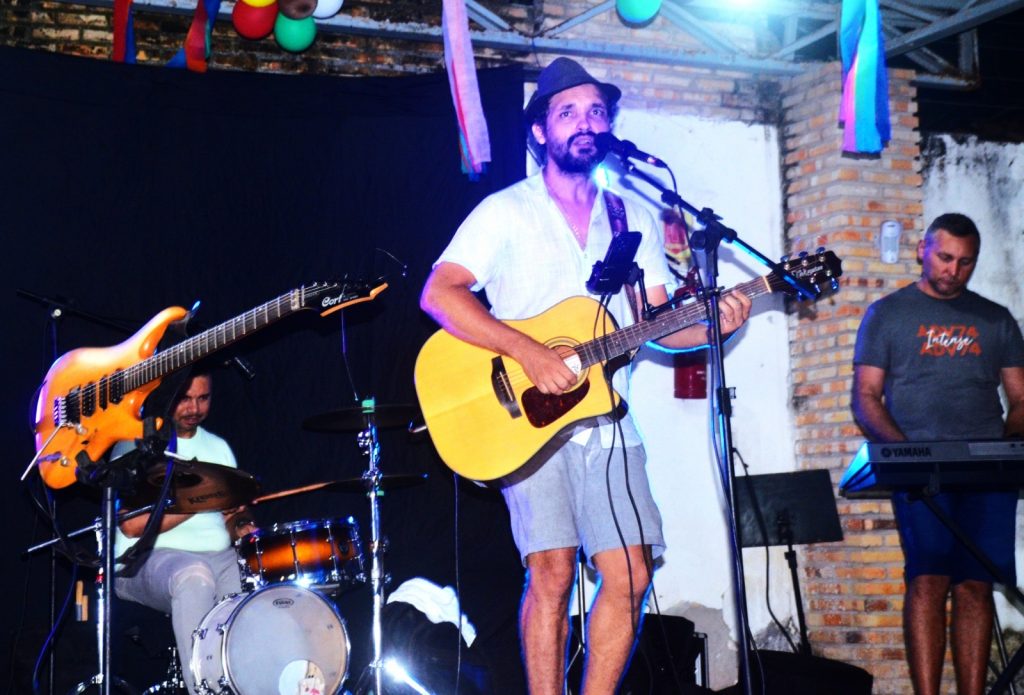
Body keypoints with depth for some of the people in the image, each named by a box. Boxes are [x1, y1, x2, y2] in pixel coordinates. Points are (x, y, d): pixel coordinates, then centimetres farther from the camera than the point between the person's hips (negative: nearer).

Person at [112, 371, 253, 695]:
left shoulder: (218, 447, 19)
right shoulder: (136, 446, 0)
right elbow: (131, 525, -11)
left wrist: (243, 526, -7)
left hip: (219, 558, 6)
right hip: (150, 558, -5)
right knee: (194, 575, -40)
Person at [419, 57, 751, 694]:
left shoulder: (633, 219, 14)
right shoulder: (508, 211, -1)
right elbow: (439, 294, -12)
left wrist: (713, 325, -10)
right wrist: (528, 352, -21)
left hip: (608, 422, 4)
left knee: (631, 574, -2)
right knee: (552, 572, -11)